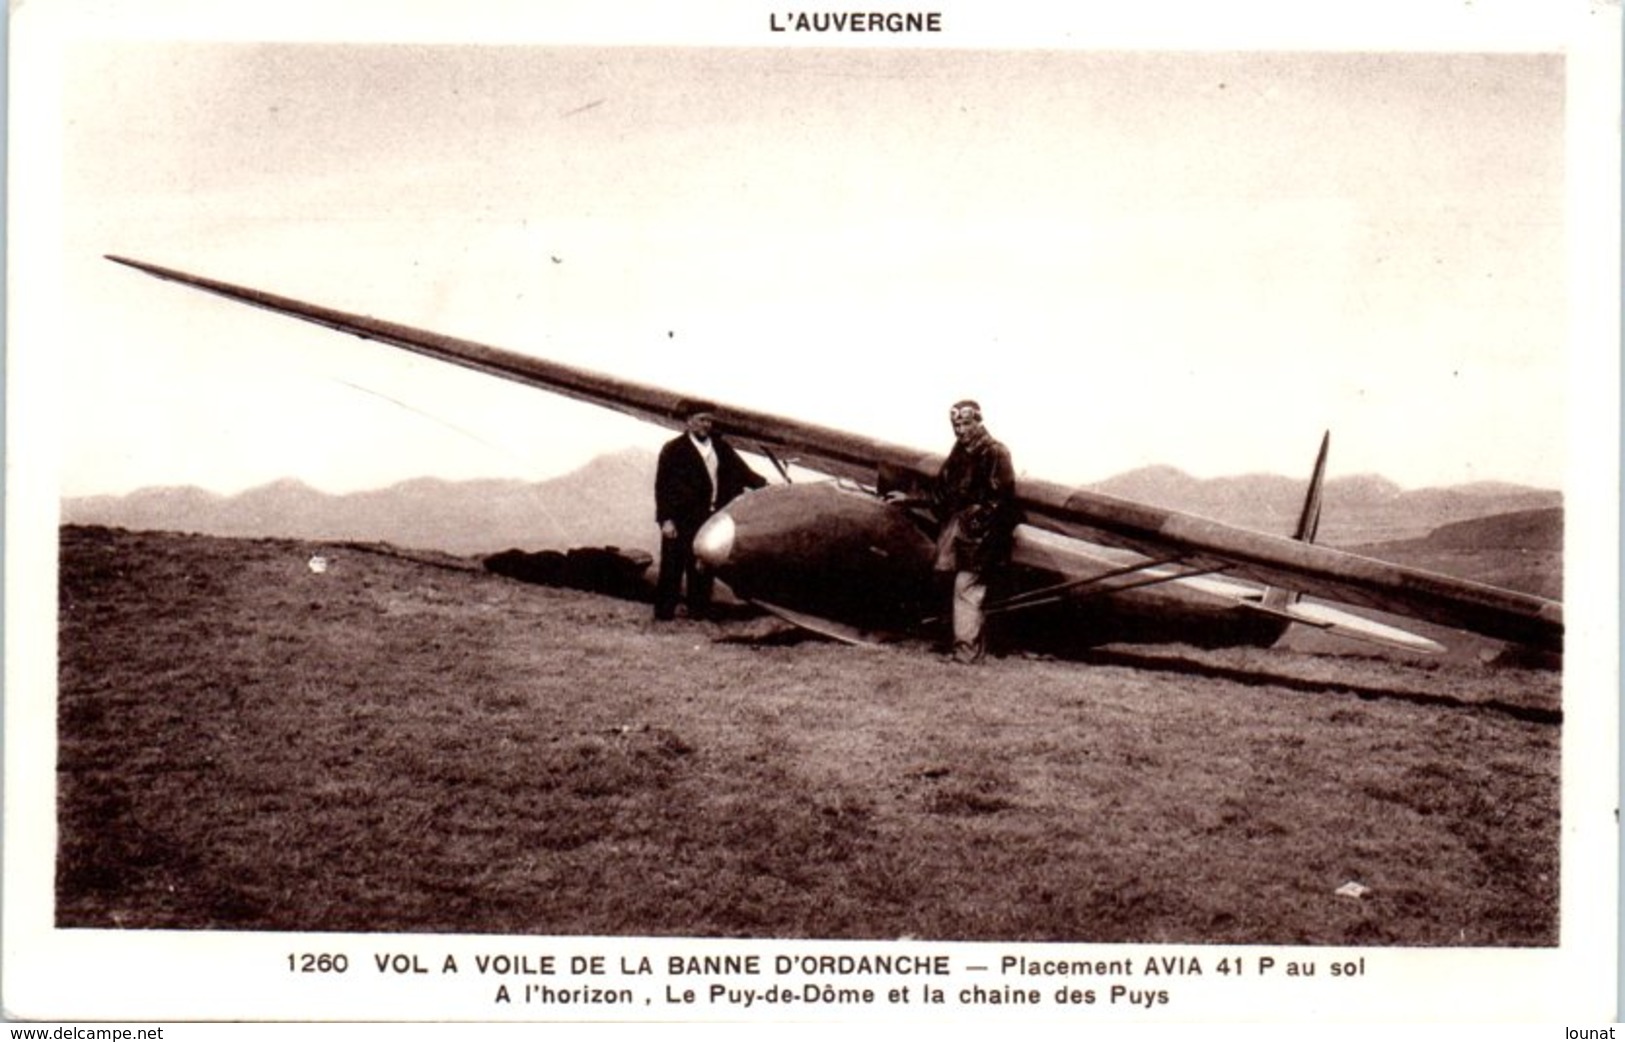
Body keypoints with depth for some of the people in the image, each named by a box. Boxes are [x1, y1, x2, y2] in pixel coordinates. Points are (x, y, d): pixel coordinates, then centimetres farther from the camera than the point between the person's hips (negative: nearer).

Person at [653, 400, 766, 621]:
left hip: (710, 519, 5)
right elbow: (662, 486, -6)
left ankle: (699, 611, 17)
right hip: (682, 520, -4)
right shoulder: (673, 450, -3)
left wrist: (764, 486, -8)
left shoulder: (720, 447, 11)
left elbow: (741, 471, 7)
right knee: (673, 567, 0)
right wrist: (666, 519, -13)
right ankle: (664, 612, 6)